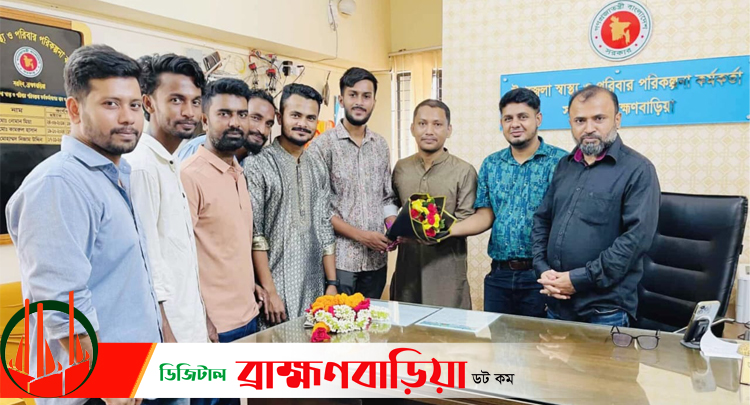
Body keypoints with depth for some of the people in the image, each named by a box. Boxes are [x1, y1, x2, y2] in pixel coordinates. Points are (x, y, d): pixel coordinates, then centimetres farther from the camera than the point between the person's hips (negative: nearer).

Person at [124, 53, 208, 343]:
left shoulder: (172, 166, 10)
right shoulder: (140, 166, -17)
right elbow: (147, 268, -20)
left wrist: (200, 327, 16)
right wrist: (165, 336, -19)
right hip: (166, 329, -9)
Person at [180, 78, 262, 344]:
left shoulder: (238, 174, 9)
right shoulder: (190, 176, -16)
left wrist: (250, 284, 10)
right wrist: (201, 320, -18)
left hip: (248, 315, 8)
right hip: (214, 325, -8)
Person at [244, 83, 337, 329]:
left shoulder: (318, 169, 11)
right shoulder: (258, 165, -8)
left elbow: (325, 229, 13)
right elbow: (254, 234, -11)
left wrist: (332, 284, 9)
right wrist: (270, 291, -13)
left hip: (315, 293, 5)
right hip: (277, 293, -5)